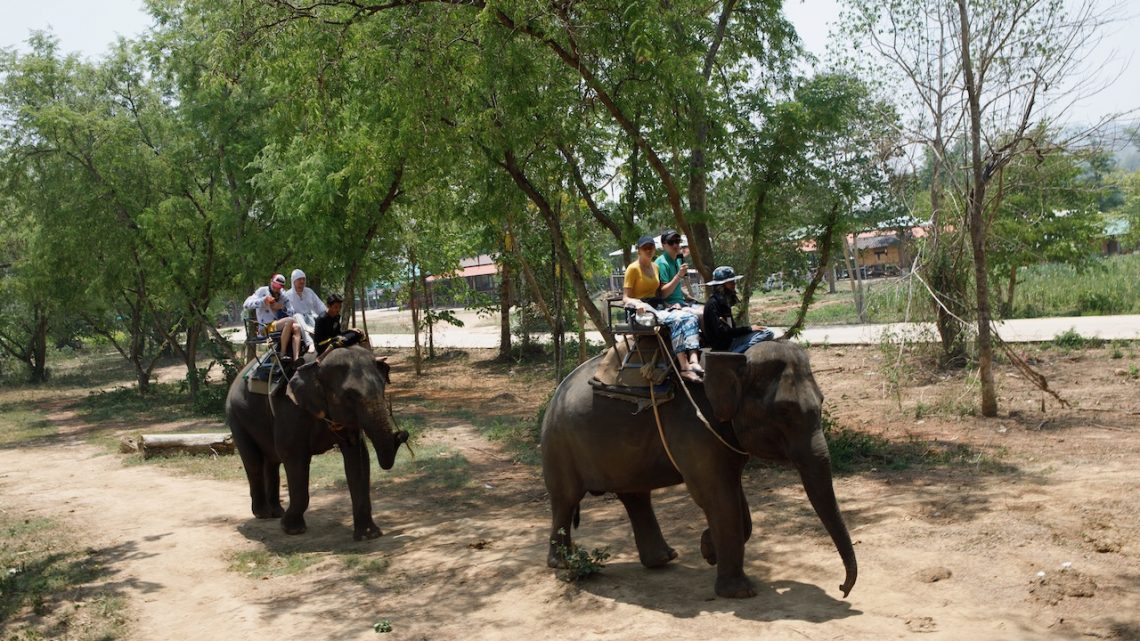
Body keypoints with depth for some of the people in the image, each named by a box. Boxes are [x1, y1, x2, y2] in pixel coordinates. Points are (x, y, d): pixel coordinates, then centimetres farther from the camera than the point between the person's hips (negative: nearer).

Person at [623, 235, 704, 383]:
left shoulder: (655, 267, 17)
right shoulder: (633, 268, -5)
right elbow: (625, 298, -9)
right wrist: (637, 303, -29)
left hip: (658, 308, 7)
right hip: (643, 311, -7)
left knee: (691, 318, -21)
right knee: (676, 320, -33)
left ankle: (694, 360, -41)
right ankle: (684, 367, -39)